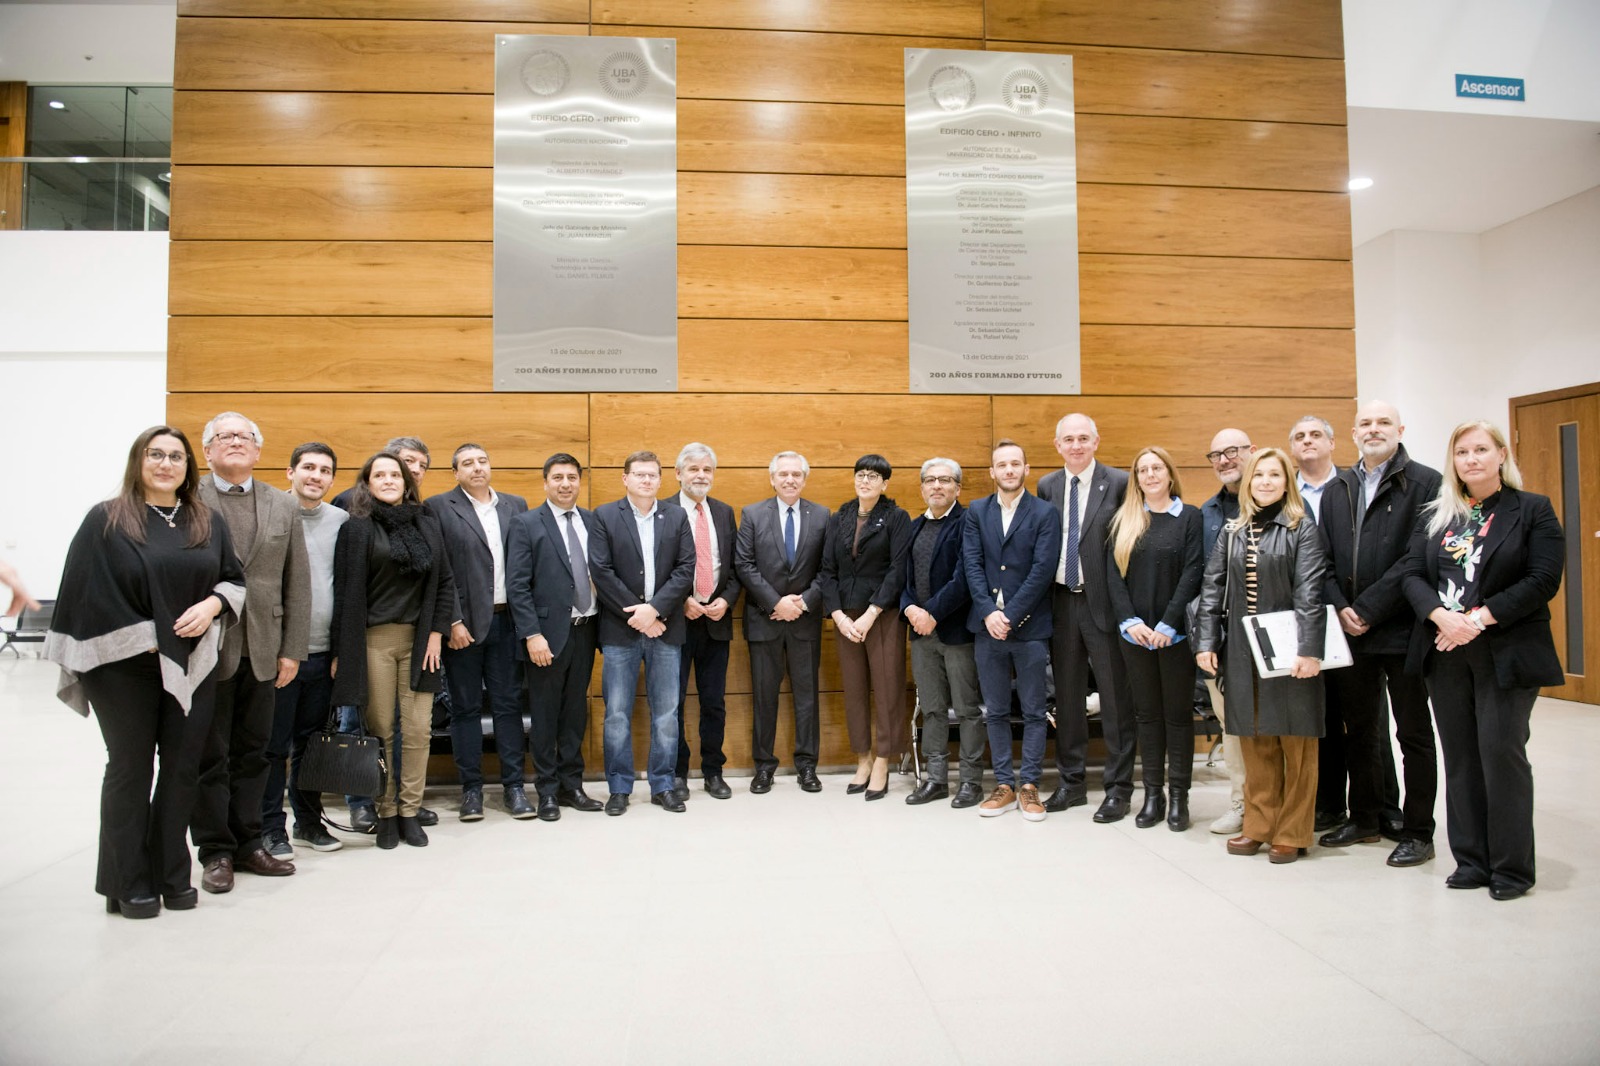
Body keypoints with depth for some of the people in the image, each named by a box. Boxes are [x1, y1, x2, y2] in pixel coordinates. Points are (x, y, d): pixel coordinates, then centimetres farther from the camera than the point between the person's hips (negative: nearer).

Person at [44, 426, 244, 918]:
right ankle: (127, 883, 18)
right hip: (125, 667, -3)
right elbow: (90, 593, -7)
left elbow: (234, 578, 11)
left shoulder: (208, 522, 8)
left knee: (181, 768, 7)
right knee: (130, 769, 6)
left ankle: (171, 875, 20)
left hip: (192, 665, 3)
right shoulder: (106, 520, -3)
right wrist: (143, 639, -13)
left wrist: (211, 605, -10)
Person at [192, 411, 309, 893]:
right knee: (210, 755, 5)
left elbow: (298, 583, 8)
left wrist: (291, 650, 3)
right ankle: (215, 851, 16)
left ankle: (248, 843, 22)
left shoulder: (283, 505, 10)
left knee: (252, 753, 11)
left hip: (261, 651, 3)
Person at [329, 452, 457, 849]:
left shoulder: (427, 525, 10)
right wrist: (342, 651, -5)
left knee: (418, 729, 0)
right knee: (380, 730, 1)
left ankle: (409, 811, 13)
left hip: (419, 639, 3)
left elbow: (444, 582, 11)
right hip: (373, 639, -2)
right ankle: (385, 813, 14)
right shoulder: (357, 528, 1)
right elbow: (346, 592, -2)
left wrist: (436, 633, 2)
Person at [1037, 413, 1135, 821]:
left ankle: (1118, 788, 13)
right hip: (1061, 601, 4)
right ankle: (1071, 781, 25)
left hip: (1103, 602, -4)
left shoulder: (1119, 483, -5)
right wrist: (1043, 600, 4)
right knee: (1066, 695, 12)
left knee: (1115, 697, 2)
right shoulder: (1047, 486, 9)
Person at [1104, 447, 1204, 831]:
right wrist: (1130, 621, -10)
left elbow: (1192, 573, -7)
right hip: (1135, 632, 3)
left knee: (1177, 713, 4)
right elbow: (1113, 572, 2)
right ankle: (1152, 795, 15)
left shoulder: (1189, 517, 1)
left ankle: (1178, 796, 13)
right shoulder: (1124, 520, 9)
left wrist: (1168, 625, -14)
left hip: (1175, 632, -2)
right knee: (1146, 713, 8)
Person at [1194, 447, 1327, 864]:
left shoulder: (1302, 529, -1)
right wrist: (1206, 642, 1)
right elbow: (1212, 590, 9)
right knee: (1254, 743, 10)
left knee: (1295, 743, 3)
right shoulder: (1232, 533, 11)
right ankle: (1259, 825, 20)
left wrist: (1309, 650, -17)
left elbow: (1309, 594, -10)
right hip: (1242, 653, 4)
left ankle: (1292, 833, 13)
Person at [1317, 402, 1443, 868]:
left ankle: (1418, 832, 17)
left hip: (1402, 630, -6)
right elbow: (1324, 558, 9)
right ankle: (1365, 819, 29)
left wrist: (1368, 609, -16)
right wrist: (1341, 608, -5)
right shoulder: (1336, 490, 12)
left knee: (1413, 734, 6)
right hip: (1350, 632, 6)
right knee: (1358, 730, 16)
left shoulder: (1425, 484, -6)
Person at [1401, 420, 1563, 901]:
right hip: (1445, 652, 4)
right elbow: (1413, 574, 3)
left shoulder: (1533, 510, 1)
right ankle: (1471, 861, 18)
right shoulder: (1435, 516, 11)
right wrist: (1442, 616, -15)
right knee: (1460, 757, 8)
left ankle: (1512, 868, 10)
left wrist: (1480, 618, -17)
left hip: (1506, 653, -4)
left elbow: (1543, 580, -9)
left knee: (1502, 753, -3)